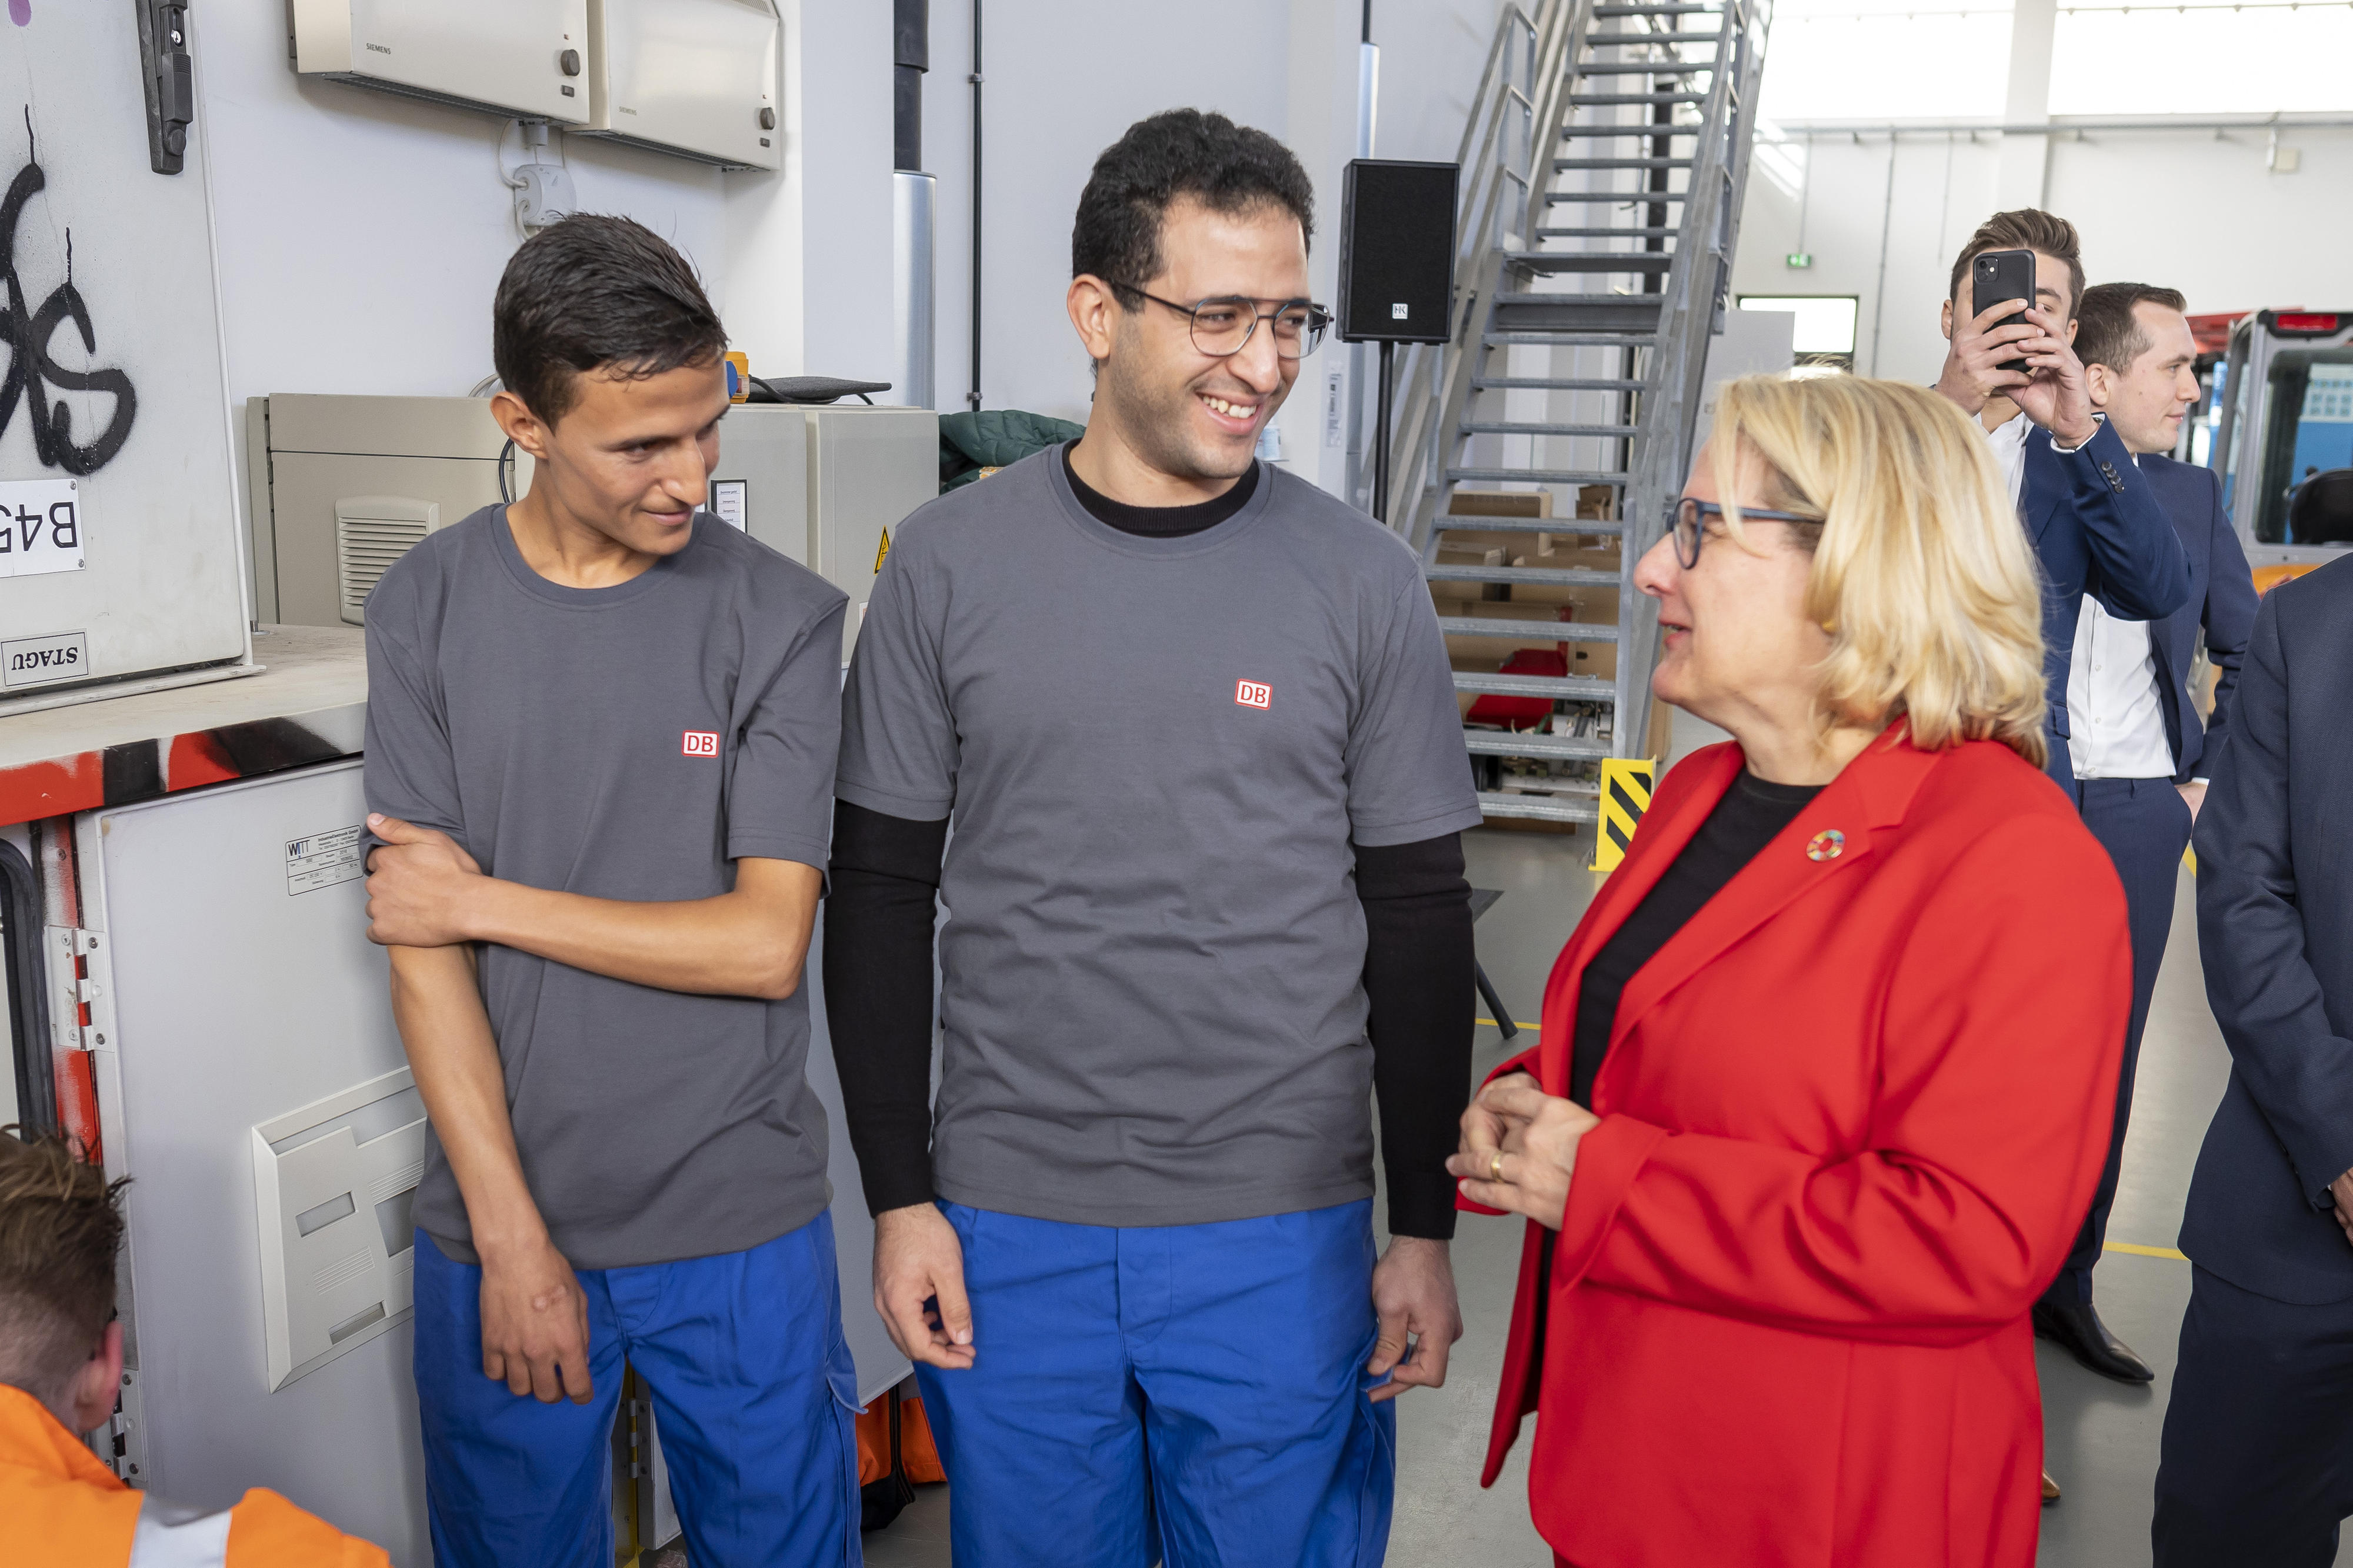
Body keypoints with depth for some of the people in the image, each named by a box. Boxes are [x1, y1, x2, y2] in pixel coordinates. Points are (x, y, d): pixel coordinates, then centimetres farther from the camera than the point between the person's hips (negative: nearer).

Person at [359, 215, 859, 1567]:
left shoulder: (781, 616, -8)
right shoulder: (429, 608, -3)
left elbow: (766, 942, -12)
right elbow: (422, 945, -5)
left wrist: (488, 901, -9)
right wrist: (511, 1235, -8)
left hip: (740, 1227, -1)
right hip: (500, 1215, 2)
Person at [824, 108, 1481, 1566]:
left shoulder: (1365, 582, -4)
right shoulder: (949, 562, -3)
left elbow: (1418, 916, 0)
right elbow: (882, 892, 2)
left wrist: (1427, 1229, 1)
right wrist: (900, 1195, 0)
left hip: (1280, 1237, 0)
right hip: (1008, 1227, 1)